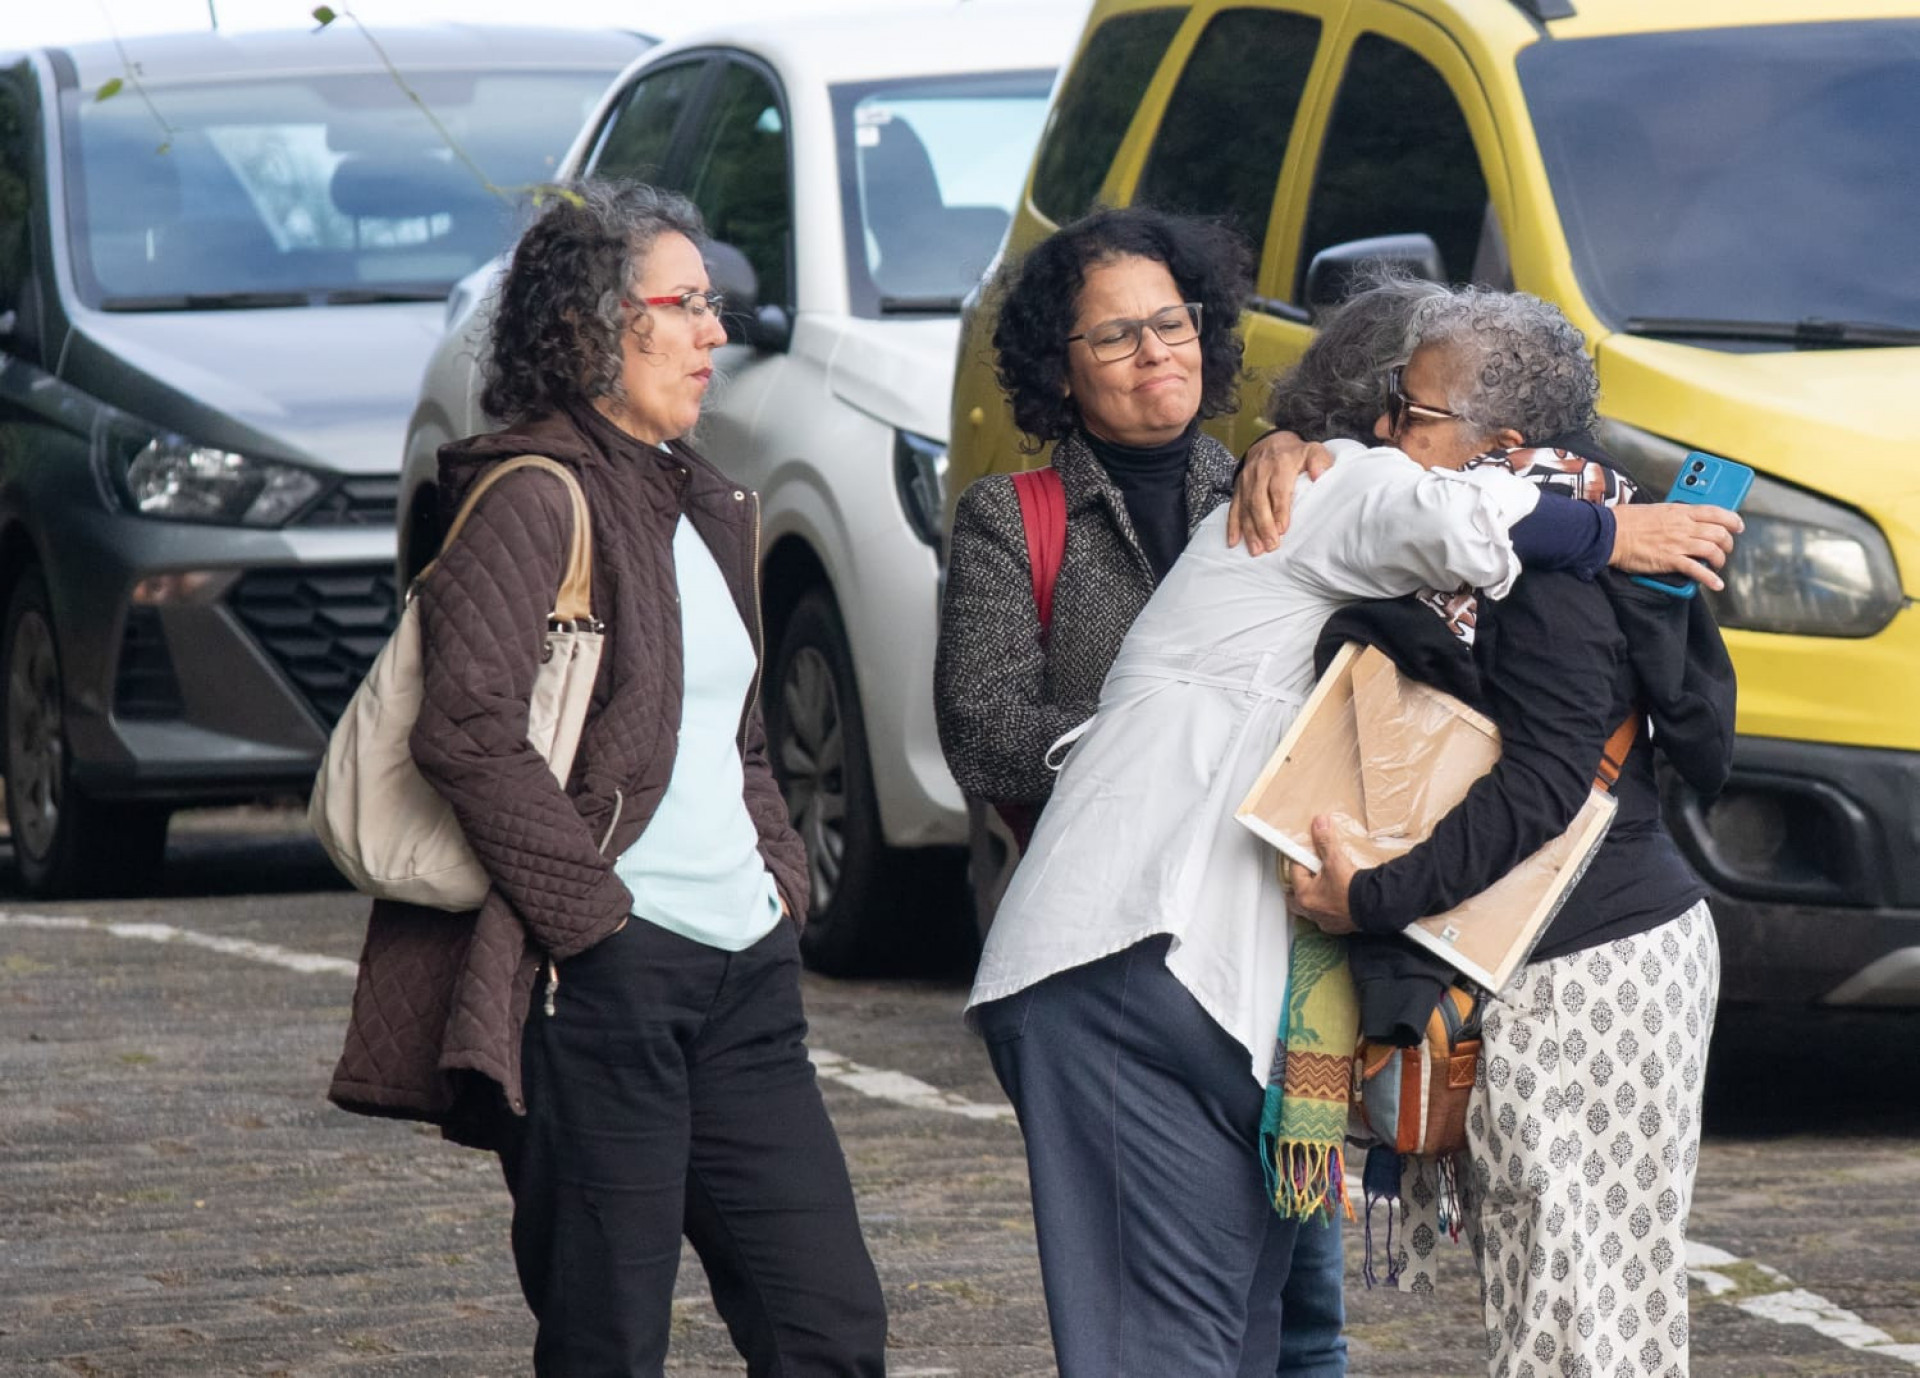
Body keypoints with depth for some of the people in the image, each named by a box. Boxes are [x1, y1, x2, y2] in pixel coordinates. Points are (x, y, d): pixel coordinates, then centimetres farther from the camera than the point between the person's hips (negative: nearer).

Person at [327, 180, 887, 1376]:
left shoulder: (708, 507, 19)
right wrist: (588, 912, -18)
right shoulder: (536, 502, -9)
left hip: (743, 968, 9)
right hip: (605, 986, -8)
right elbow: (469, 730, -19)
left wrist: (779, 878, 12)